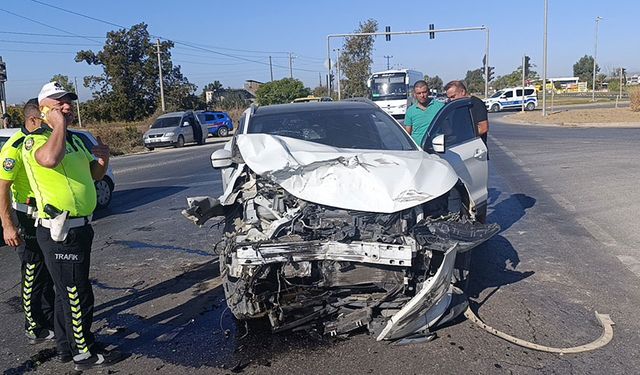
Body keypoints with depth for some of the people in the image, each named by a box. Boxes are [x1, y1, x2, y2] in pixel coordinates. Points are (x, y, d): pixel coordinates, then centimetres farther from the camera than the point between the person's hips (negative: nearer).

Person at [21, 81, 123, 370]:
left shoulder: (74, 139, 15)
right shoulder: (35, 140, -13)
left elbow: (95, 175, 21)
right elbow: (51, 158, -38)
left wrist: (103, 157, 0)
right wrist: (59, 124, -23)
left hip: (80, 227, 10)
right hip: (60, 232, -9)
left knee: (68, 292, 21)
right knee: (77, 295, -1)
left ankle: (66, 345, 35)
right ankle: (85, 354, 12)